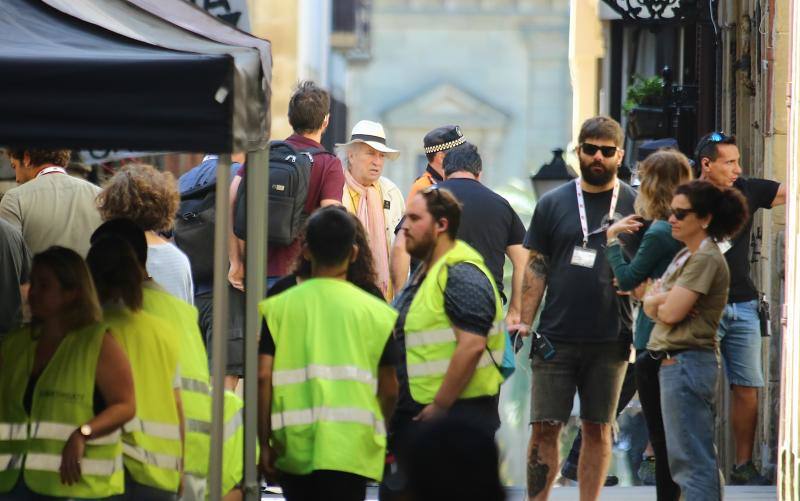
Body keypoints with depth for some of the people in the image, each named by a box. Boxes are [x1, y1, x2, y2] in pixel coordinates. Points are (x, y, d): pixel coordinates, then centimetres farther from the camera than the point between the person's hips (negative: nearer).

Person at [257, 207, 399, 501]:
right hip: (351, 447, -1)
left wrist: (264, 442, 3)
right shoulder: (376, 312, 3)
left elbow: (263, 376, -3)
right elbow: (389, 389, 6)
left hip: (293, 444, 2)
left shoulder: (278, 307, 3)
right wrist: (380, 436, 22)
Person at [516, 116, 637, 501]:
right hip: (556, 337, 0)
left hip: (610, 339, 0)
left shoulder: (634, 204, 5)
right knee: (545, 428, -2)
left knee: (598, 430, 6)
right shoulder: (553, 203, 7)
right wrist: (525, 322, 0)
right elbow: (536, 267, 7)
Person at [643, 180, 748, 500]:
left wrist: (657, 301, 3)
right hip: (676, 362, 10)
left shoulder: (706, 260, -13)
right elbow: (650, 302, 12)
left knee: (690, 460, -11)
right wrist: (665, 299, -10)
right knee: (702, 458, 13)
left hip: (687, 362, -10)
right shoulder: (685, 256, 16)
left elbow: (670, 313, -18)